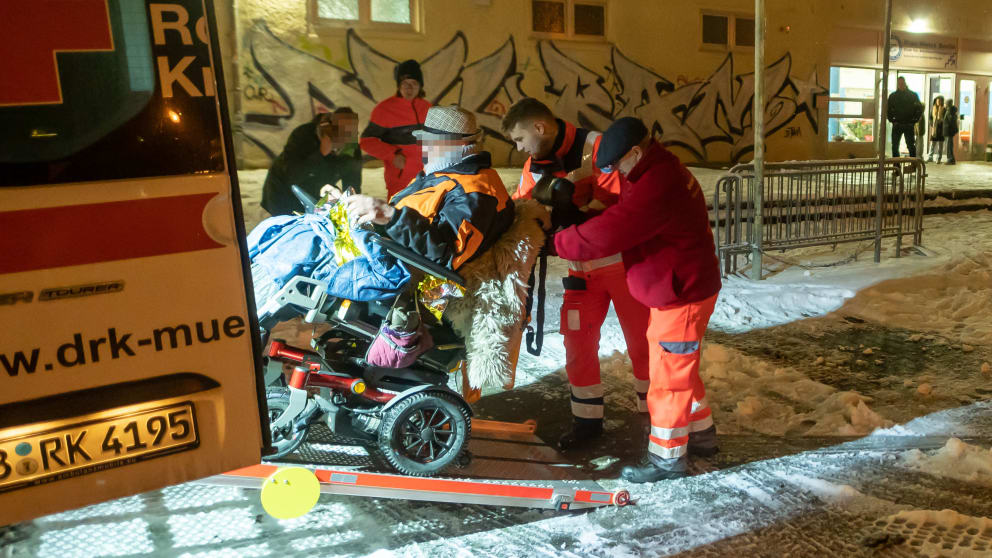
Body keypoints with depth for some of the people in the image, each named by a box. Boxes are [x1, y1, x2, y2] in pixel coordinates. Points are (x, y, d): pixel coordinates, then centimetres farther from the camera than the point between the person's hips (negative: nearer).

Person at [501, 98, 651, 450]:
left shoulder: (597, 147, -20)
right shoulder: (535, 166, 3)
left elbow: (614, 202, -26)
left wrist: (562, 215, -30)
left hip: (623, 260, -6)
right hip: (582, 268, 6)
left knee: (642, 341, 7)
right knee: (577, 343, 10)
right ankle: (587, 420, 27)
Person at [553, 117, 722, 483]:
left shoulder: (656, 186, -29)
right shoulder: (662, 170, 7)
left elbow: (604, 236, -31)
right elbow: (622, 217, 10)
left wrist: (555, 243, -18)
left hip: (681, 296, -10)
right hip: (679, 289, 10)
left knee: (668, 375, 3)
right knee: (679, 367, 23)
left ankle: (667, 456, 18)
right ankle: (700, 434, 39)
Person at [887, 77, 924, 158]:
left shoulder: (913, 95, 4)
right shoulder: (893, 96, 8)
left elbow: (920, 108, 6)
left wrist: (914, 120, -3)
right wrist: (891, 119, 1)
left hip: (909, 125, -2)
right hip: (897, 125, 2)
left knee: (911, 146, -3)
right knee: (895, 147, 1)